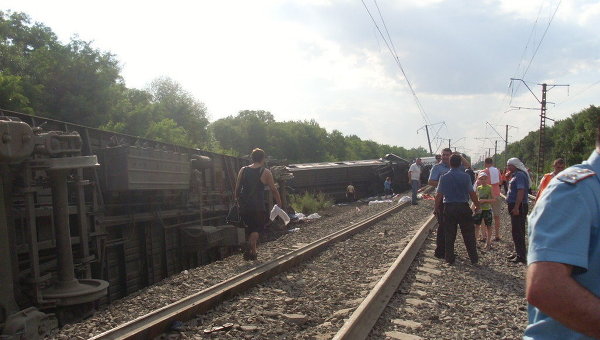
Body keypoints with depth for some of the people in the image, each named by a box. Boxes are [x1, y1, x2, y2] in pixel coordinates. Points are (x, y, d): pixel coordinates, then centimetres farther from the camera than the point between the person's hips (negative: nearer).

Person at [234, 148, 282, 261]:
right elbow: (274, 190, -3)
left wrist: (238, 201, 22)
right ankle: (250, 247, -20)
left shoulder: (243, 170, 7)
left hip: (244, 206, 4)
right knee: (258, 228, 5)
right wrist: (279, 204, 6)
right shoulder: (265, 172, -4)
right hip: (258, 207, -4)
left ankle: (253, 252, 22)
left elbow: (237, 189, 11)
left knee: (250, 228, 19)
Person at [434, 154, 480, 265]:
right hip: (463, 207, 0)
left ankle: (449, 259, 13)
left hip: (449, 207, 1)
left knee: (449, 235, 8)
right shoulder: (465, 176, -5)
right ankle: (473, 259, 12)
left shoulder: (444, 177, -4)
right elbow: (472, 193, -4)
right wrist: (477, 205, 9)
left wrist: (437, 207, 9)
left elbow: (439, 195, -4)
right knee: (469, 234, 8)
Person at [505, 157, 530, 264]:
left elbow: (521, 191, -24)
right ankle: (518, 252, 26)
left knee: (517, 231, -7)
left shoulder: (519, 175, -15)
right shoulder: (515, 175, 16)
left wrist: (516, 207, -27)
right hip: (515, 207, 11)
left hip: (518, 207, -11)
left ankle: (521, 256, -3)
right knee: (517, 231, 17)